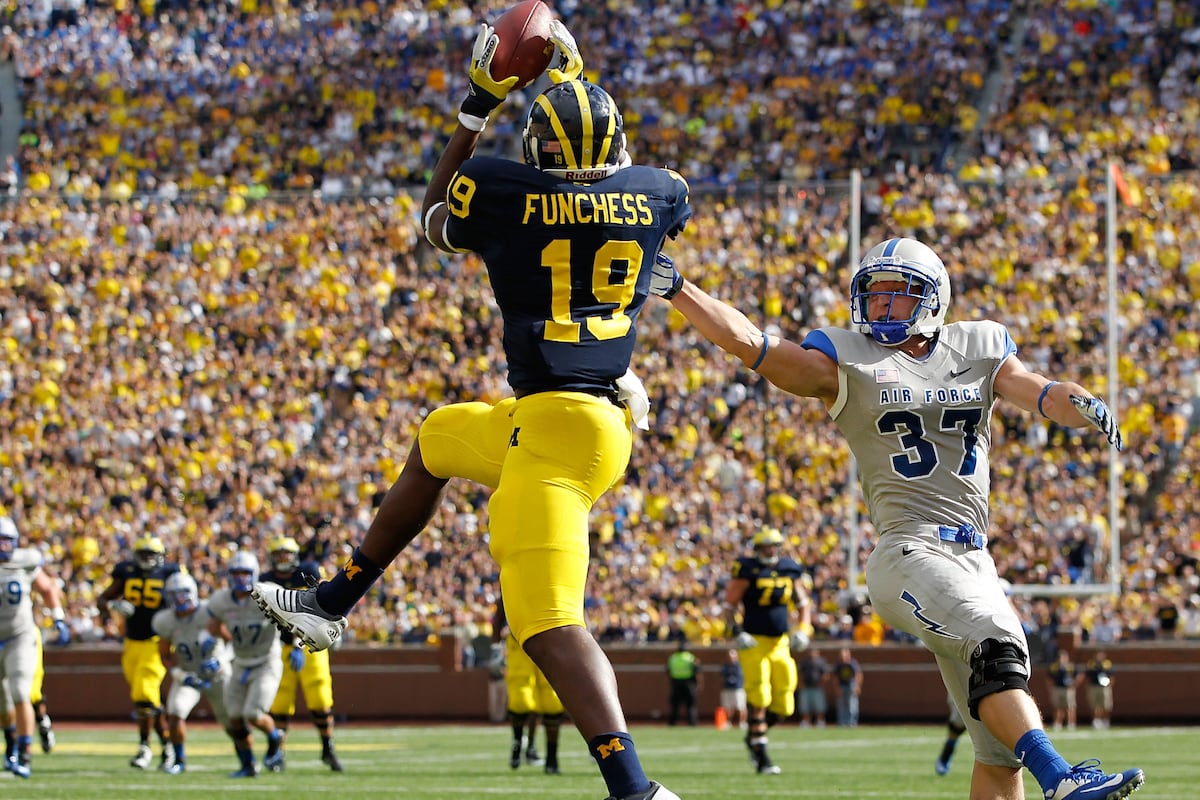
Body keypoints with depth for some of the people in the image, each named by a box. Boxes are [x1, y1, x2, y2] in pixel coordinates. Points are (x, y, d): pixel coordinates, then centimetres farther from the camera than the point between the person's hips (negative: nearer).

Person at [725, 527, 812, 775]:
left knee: (783, 706, 2)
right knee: (759, 700, -12)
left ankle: (753, 736, 29)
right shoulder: (748, 571, -8)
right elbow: (730, 604, -5)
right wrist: (738, 633, -17)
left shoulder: (789, 571, 7)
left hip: (780, 645, 5)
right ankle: (762, 758, -6)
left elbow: (803, 603, 17)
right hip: (754, 643, -5)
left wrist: (803, 630, 2)